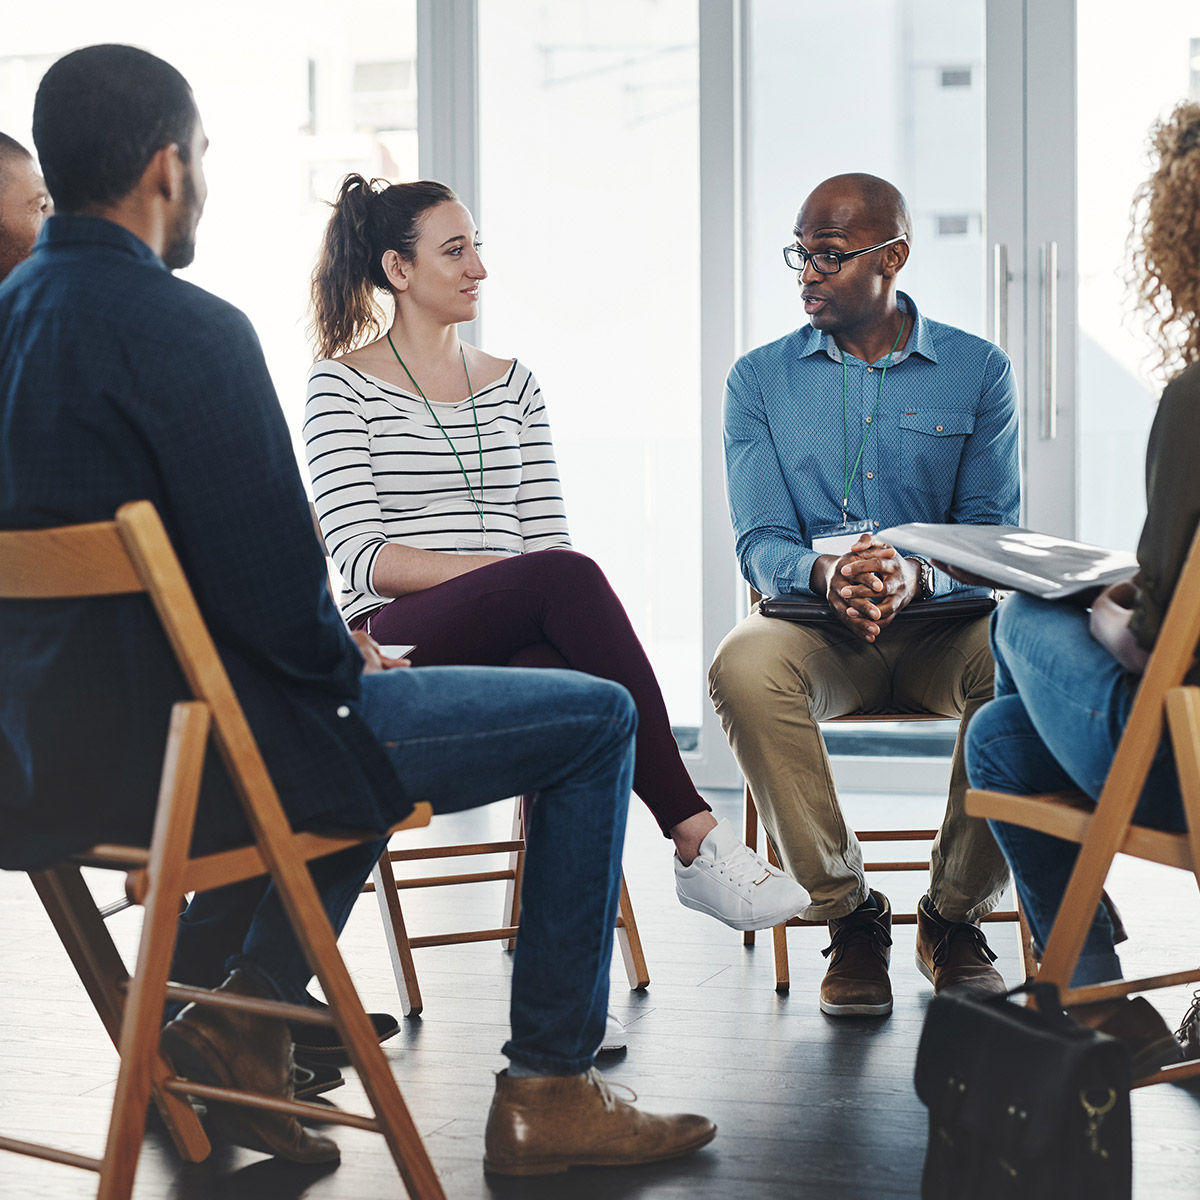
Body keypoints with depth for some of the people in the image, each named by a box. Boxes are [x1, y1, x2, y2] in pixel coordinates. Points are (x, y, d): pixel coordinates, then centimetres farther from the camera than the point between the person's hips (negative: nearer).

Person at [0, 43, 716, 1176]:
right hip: (185, 750, -9)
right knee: (594, 720, 3)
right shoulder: (184, 329, -20)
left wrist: (332, 652, 14)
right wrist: (349, 665, 0)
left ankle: (245, 1007, 25)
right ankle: (547, 1092, 8)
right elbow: (268, 575, -22)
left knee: (365, 704, 37)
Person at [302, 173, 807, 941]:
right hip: (398, 646, -4)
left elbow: (549, 536, 15)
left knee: (566, 675, -38)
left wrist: (553, 589, -11)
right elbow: (363, 559, -7)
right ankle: (696, 842, -34)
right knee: (569, 579, -35)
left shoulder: (512, 383, 22)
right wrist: (518, 578, -17)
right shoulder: (343, 384, 5)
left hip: (521, 642, 4)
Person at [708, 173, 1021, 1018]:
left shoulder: (978, 371, 6)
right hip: (815, 628, 0)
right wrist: (822, 575, -26)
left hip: (944, 619, 0)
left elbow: (992, 535, -1)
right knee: (744, 667, -35)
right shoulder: (761, 379, 8)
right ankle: (850, 916, -18)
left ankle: (956, 915, -12)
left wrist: (917, 575, -25)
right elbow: (760, 541, -1)